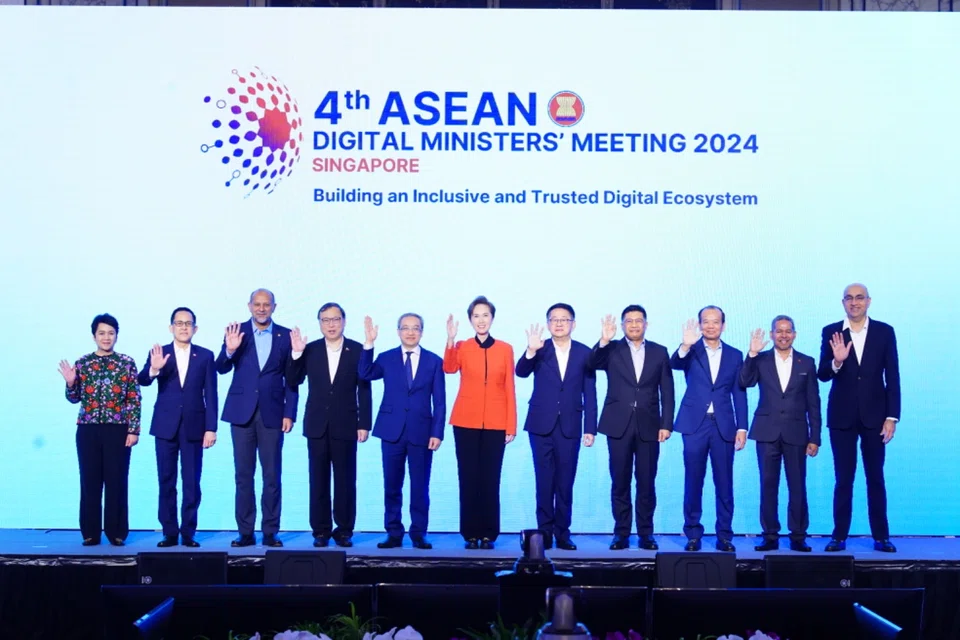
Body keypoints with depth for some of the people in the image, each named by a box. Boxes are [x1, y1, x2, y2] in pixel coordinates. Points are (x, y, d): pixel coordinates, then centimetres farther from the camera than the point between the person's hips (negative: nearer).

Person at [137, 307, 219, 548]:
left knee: (192, 483, 1)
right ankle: (169, 532, 9)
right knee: (166, 482, 4)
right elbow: (143, 381, -10)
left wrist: (211, 428, -4)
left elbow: (210, 394, 2)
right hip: (166, 426, 1)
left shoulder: (205, 356, 4)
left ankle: (188, 532, 8)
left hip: (194, 426, 0)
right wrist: (153, 369, -33)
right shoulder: (158, 354, 5)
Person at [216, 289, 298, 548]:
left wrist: (289, 414, -3)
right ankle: (245, 532, 9)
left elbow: (291, 379, 4)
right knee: (243, 475, 4)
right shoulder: (236, 332, 4)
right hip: (242, 412, 0)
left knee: (272, 476, 2)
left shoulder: (285, 336, 4)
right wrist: (229, 350, -22)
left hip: (272, 413, 0)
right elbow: (222, 369, -2)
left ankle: (270, 532, 8)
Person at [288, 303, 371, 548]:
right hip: (317, 425, 2)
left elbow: (364, 389, -1)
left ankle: (344, 530, 10)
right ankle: (321, 530, 11)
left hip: (345, 426, -2)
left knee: (345, 480, 2)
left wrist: (364, 423, -5)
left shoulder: (357, 350, -1)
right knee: (318, 480, 5)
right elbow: (293, 381, 2)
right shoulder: (310, 350, 4)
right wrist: (296, 354, -12)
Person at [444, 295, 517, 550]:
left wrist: (511, 426, 0)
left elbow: (510, 389, 5)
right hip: (466, 422, 0)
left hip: (495, 424, 0)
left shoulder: (505, 349, 6)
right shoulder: (462, 347, 4)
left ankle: (489, 534, 8)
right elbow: (449, 368, -18)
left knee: (490, 480, 1)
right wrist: (450, 339, -31)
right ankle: (471, 534, 8)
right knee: (468, 478, 1)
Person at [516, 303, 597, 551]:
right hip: (542, 425, 0)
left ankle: (562, 532, 11)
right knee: (544, 481, 2)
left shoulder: (584, 353, 4)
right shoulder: (539, 350, 3)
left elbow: (589, 393, 4)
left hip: (570, 426, 1)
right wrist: (531, 351, -32)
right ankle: (545, 530, 8)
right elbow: (521, 372, -14)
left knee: (565, 482, 4)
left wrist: (590, 428, -1)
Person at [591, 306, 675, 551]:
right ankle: (621, 533, 10)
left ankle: (645, 533, 11)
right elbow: (593, 363, -13)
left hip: (648, 425, 1)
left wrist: (666, 424, -2)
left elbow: (667, 392, 6)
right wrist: (604, 341, -30)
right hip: (619, 425, 0)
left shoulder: (659, 352, 8)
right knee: (620, 482, 3)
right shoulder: (612, 350, 6)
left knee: (646, 483, 3)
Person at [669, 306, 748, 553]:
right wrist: (685, 345, -38)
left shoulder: (734, 355, 9)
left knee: (724, 483, 3)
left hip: (724, 426, 1)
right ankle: (693, 534, 10)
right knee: (693, 482, 3)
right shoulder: (690, 351, 4)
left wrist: (742, 427, 1)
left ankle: (724, 535, 10)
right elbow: (674, 364, -18)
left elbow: (739, 394, 8)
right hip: (695, 424, -1)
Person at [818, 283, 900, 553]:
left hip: (874, 415, 0)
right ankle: (839, 536, 8)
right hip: (842, 416, 0)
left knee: (876, 478, 6)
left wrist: (892, 417, -4)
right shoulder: (831, 332, 1)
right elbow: (822, 375, -3)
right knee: (843, 479, 3)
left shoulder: (885, 332, 1)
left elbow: (893, 377, 1)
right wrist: (837, 361, -24)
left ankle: (881, 536, 13)